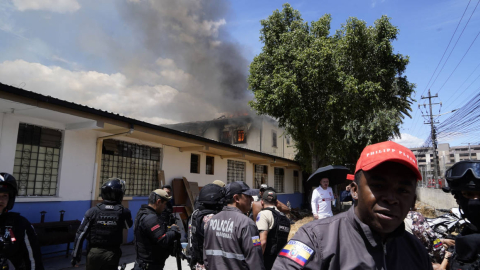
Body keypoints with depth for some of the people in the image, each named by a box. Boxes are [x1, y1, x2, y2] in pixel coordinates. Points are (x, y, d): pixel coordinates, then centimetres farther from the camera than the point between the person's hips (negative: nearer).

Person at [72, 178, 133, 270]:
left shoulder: (93, 211, -10)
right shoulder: (123, 212, -13)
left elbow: (80, 234, -7)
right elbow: (128, 226, 9)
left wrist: (75, 255, 3)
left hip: (94, 252, 1)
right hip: (111, 254, -1)